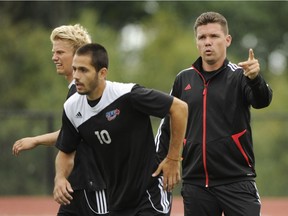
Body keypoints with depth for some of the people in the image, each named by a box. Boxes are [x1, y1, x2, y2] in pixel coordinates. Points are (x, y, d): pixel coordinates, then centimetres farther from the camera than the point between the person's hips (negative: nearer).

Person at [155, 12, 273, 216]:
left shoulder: (238, 76, -2)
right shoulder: (184, 79, 10)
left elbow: (262, 100, -22)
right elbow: (167, 126, 17)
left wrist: (255, 78, -43)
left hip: (237, 181, -4)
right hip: (195, 182, 4)